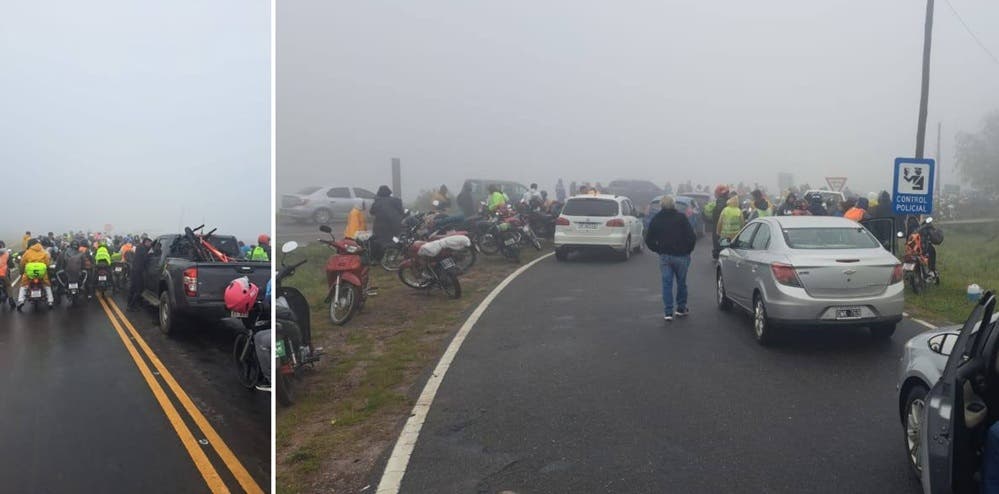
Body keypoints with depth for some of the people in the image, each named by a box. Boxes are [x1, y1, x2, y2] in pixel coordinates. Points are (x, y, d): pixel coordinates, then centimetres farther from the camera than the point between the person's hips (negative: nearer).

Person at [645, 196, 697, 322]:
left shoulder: (656, 219, 2)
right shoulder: (681, 217, -7)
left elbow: (649, 240, 4)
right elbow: (692, 237, -12)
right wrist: (688, 250, 3)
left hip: (664, 256, 2)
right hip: (681, 255, -2)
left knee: (666, 283, 3)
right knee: (681, 282, 12)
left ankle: (668, 312, -1)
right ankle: (681, 309, 22)